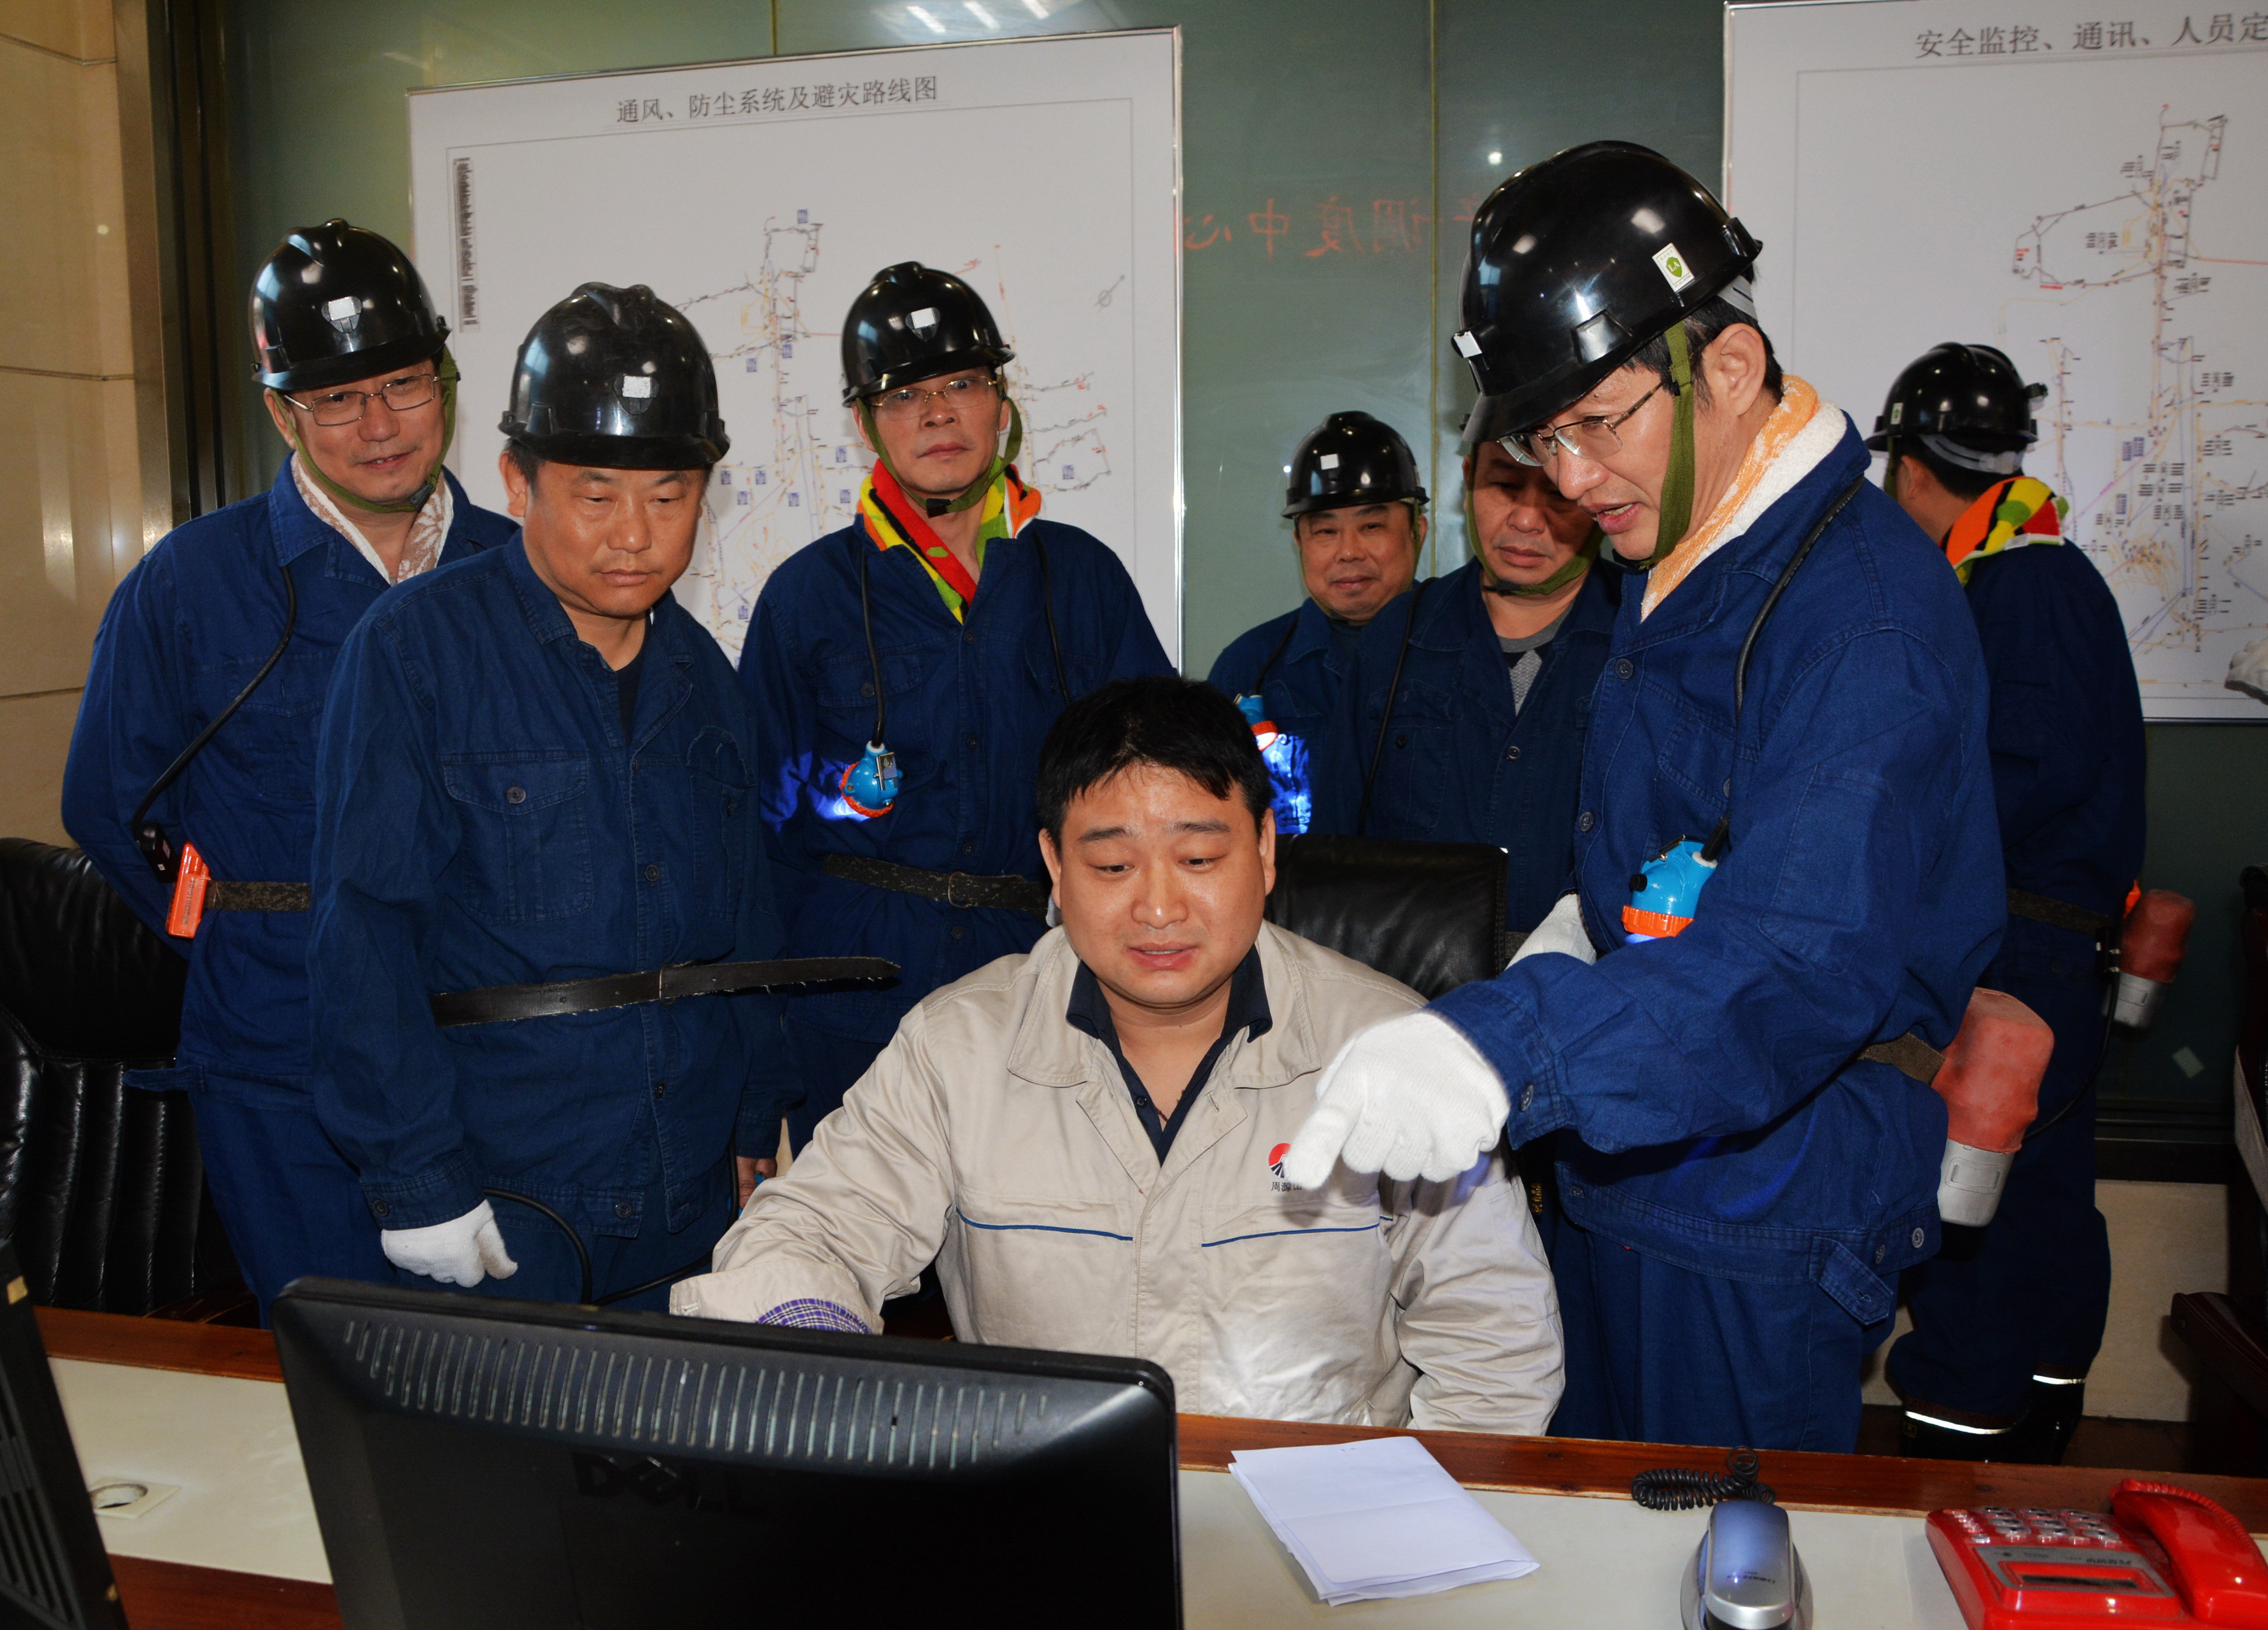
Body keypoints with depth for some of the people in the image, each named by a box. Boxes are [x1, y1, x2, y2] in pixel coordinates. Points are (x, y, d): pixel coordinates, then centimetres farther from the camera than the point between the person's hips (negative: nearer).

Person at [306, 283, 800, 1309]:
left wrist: (755, 1134, 10)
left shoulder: (700, 674, 8)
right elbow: (363, 936, -12)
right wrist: (418, 1183, -15)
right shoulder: (413, 649, -9)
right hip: (496, 1198, -5)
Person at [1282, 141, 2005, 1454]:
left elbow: (1808, 955, -37)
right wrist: (1595, 920, 6)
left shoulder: (1865, 609, -23)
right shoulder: (1678, 569, 8)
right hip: (1623, 1180, 9)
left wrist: (1506, 1050, -49)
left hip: (1768, 1224, -9)